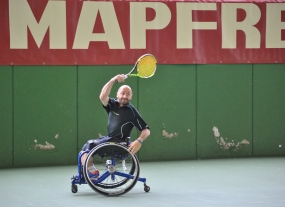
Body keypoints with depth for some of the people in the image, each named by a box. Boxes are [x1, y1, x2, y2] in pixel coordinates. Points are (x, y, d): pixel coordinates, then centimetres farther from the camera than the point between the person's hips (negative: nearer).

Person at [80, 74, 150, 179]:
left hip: (118, 142, -8)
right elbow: (103, 97, -15)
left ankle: (92, 172, -3)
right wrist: (113, 80, -24)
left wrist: (139, 141, -31)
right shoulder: (113, 105, 7)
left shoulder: (132, 111, -9)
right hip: (108, 138, 8)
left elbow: (146, 130, -11)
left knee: (88, 146, -14)